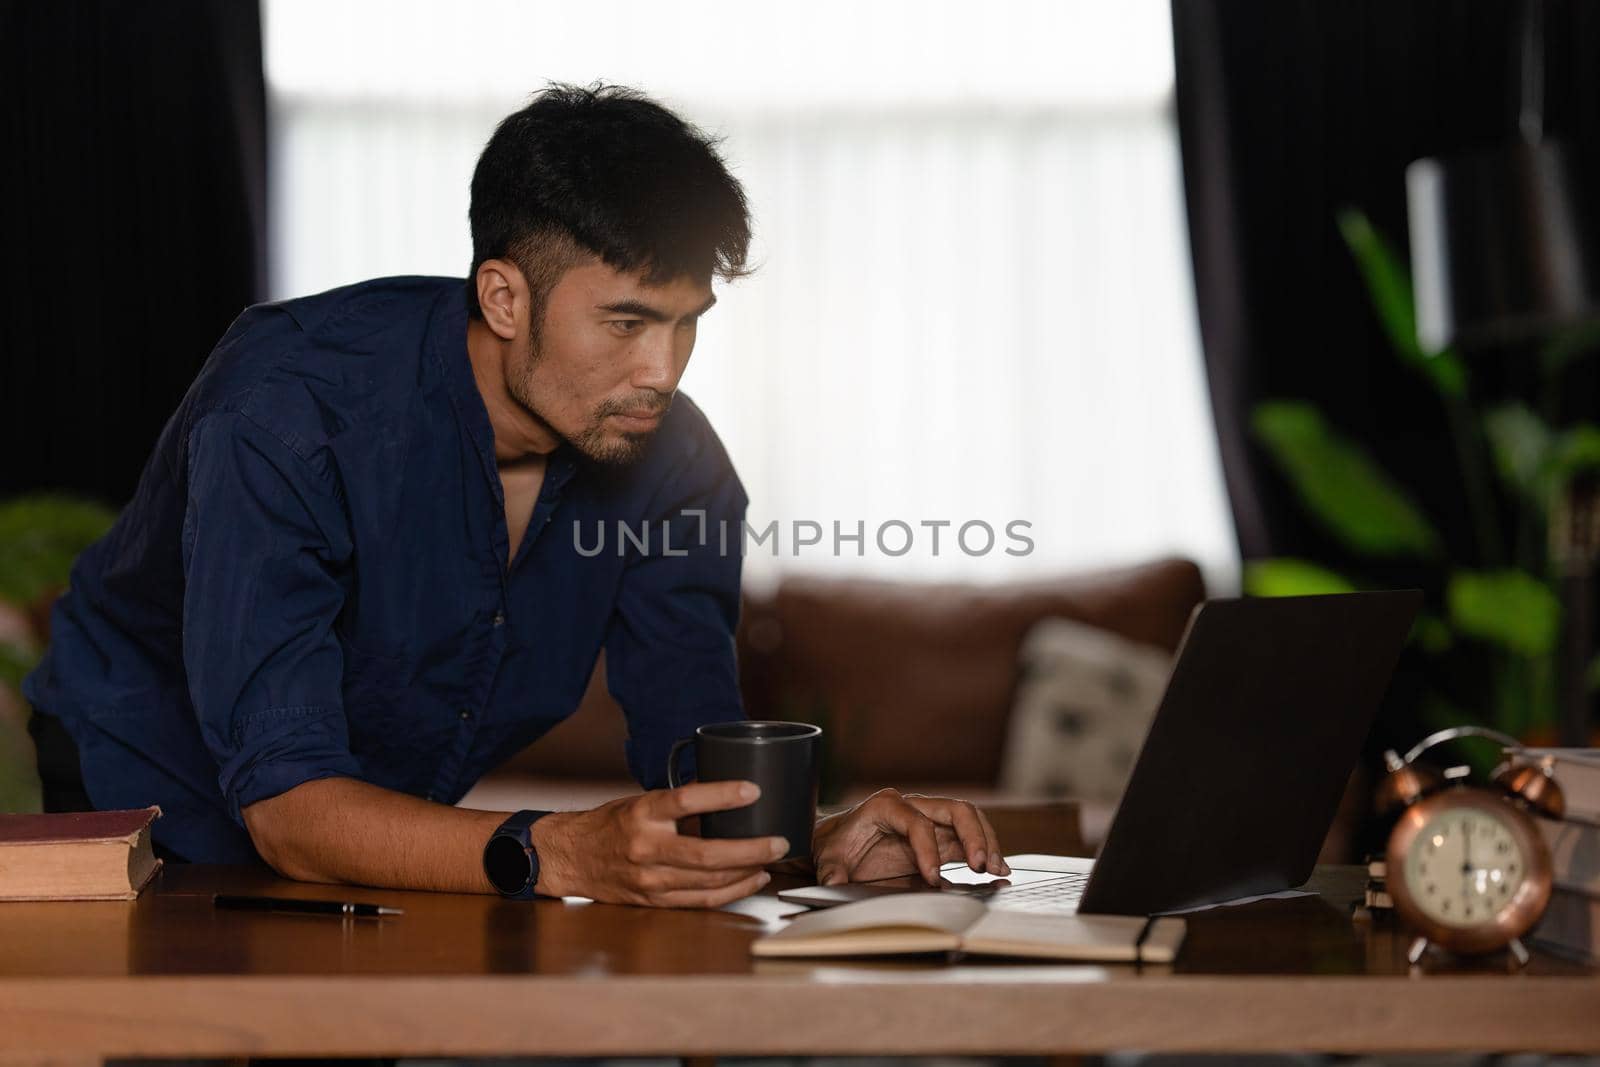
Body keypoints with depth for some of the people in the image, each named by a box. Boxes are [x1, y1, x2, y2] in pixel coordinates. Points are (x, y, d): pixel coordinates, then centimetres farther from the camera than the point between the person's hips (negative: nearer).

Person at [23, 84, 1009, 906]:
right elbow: (286, 806, -35)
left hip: (387, 856, 6)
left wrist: (816, 844, -30)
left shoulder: (671, 463, -12)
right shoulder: (287, 408, -29)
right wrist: (563, 854, -50)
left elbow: (696, 765, -7)